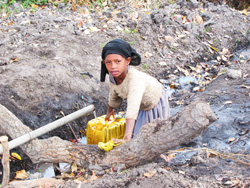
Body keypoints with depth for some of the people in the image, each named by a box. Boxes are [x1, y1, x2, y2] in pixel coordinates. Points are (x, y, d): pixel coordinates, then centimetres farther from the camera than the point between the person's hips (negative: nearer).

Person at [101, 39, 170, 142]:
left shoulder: (135, 78, -45)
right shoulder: (113, 76, -23)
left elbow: (132, 110, -56)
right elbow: (114, 96, 1)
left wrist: (127, 138, -64)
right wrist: (110, 111, 19)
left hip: (155, 102, -5)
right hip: (141, 107, 5)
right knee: (136, 134, 11)